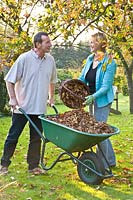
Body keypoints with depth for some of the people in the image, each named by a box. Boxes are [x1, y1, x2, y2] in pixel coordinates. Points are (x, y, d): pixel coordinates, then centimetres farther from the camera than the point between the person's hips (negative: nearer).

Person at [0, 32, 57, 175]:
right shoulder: (24, 58, -11)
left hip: (40, 108, 4)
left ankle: (33, 166, 21)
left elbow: (52, 80, 21)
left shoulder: (50, 60, 5)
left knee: (36, 138, 10)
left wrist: (51, 98, 19)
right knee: (13, 136, 4)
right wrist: (13, 99, -11)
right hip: (22, 106, -4)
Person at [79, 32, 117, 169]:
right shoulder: (90, 59, 5)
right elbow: (82, 78, 13)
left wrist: (93, 96, -32)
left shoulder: (109, 63, -16)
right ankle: (110, 160, 29)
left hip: (103, 100, -8)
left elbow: (106, 86, -20)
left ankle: (103, 165, 8)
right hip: (92, 99, 8)